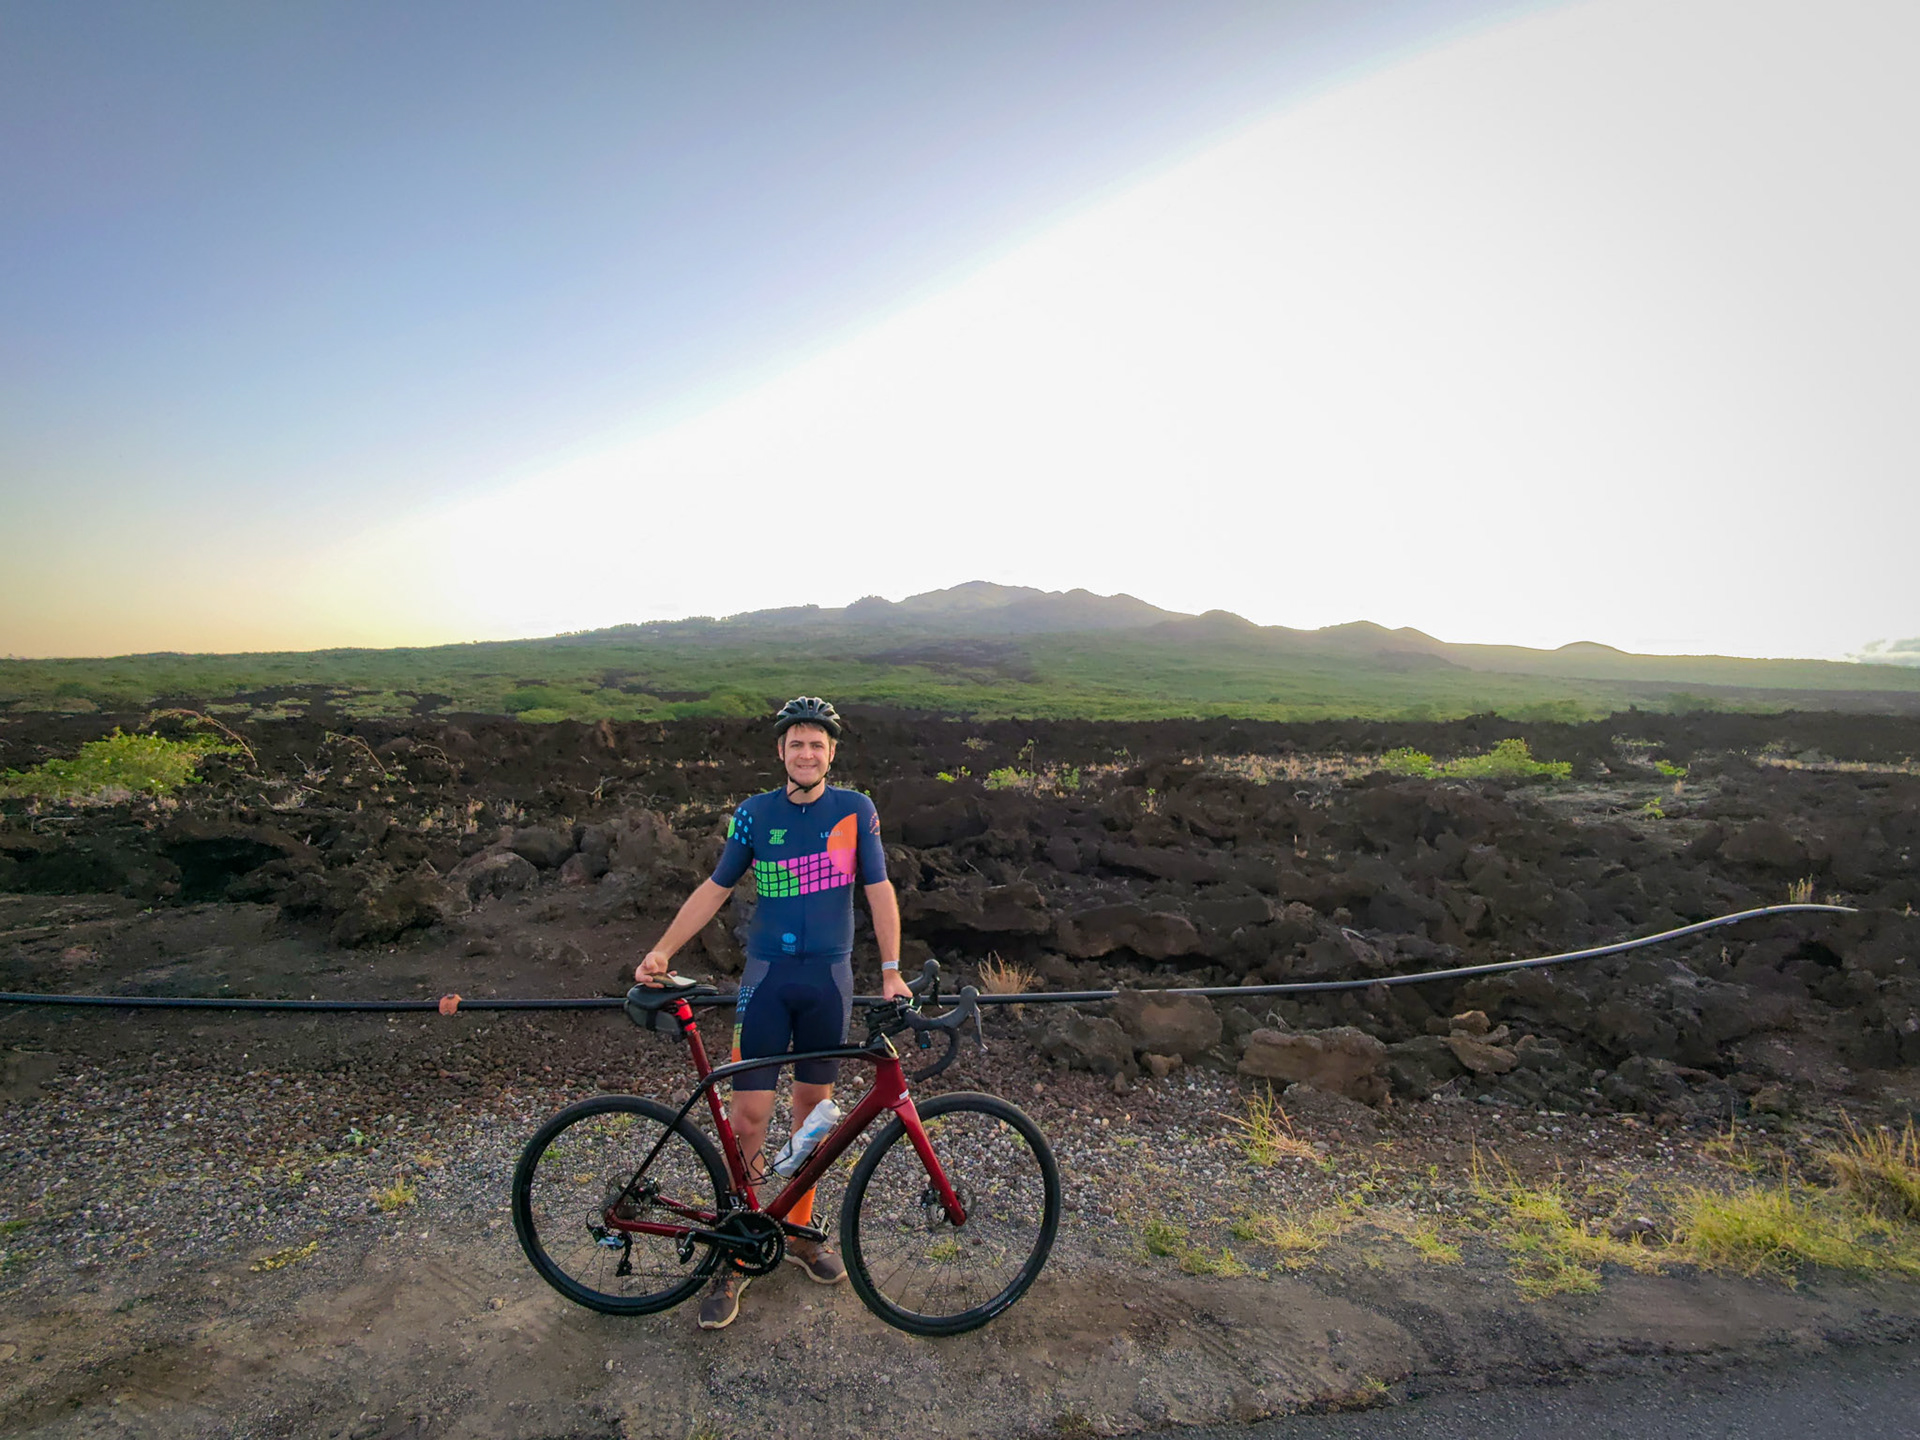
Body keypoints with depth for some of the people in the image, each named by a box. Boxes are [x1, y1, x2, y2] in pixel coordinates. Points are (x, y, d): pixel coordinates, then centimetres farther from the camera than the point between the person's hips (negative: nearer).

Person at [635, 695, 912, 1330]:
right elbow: (715, 888, 5)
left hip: (829, 977, 1)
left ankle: (801, 1232, 32)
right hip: (767, 975, 0)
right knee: (749, 1110, -2)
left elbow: (879, 890, -2)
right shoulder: (756, 813, -1)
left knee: (812, 1103, 12)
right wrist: (663, 950, -2)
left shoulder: (856, 810, -2)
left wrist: (891, 970, -7)